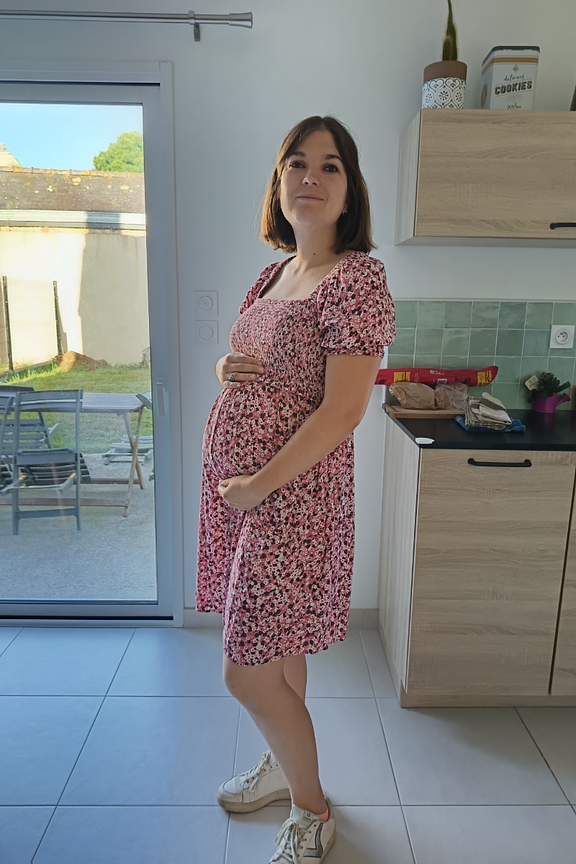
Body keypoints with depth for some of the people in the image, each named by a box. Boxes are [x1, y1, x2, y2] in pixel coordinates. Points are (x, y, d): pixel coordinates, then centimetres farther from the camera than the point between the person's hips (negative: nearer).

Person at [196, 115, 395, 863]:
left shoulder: (356, 278, -14)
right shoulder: (278, 272, 11)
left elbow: (342, 410, -20)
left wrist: (259, 486, -17)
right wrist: (225, 368, -3)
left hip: (291, 495, -8)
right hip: (240, 487, 8)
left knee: (248, 674, 3)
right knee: (275, 653, 22)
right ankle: (284, 765, 48)